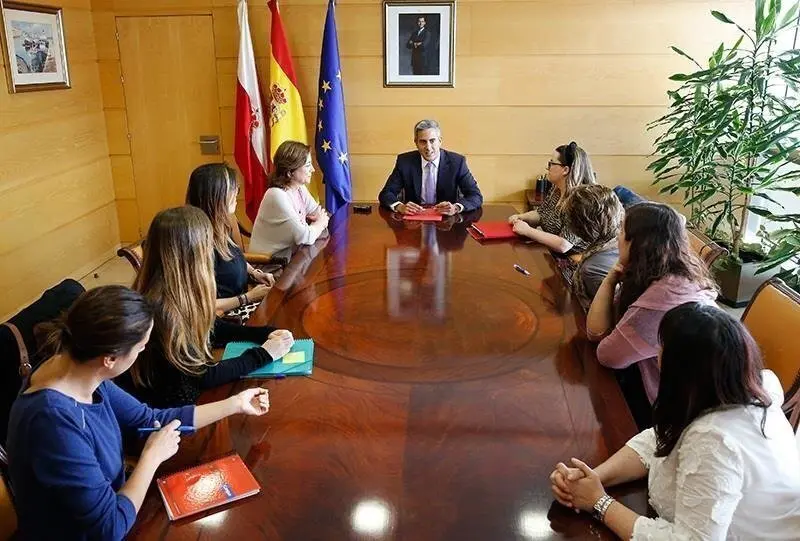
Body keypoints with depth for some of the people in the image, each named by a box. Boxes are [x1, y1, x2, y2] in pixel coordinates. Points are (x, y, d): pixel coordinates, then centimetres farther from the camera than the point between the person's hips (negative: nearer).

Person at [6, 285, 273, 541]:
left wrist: (235, 404, 6)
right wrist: (153, 455, -18)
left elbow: (148, 419, 2)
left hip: (111, 503, 6)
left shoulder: (80, 372, -11)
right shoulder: (55, 421, -35)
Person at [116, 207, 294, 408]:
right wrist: (263, 354, -15)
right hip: (160, 409, -7)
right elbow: (202, 376, -22)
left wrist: (266, 333, 0)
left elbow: (214, 329, 11)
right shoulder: (159, 309, -29)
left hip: (177, 396, 7)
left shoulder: (178, 291, -5)